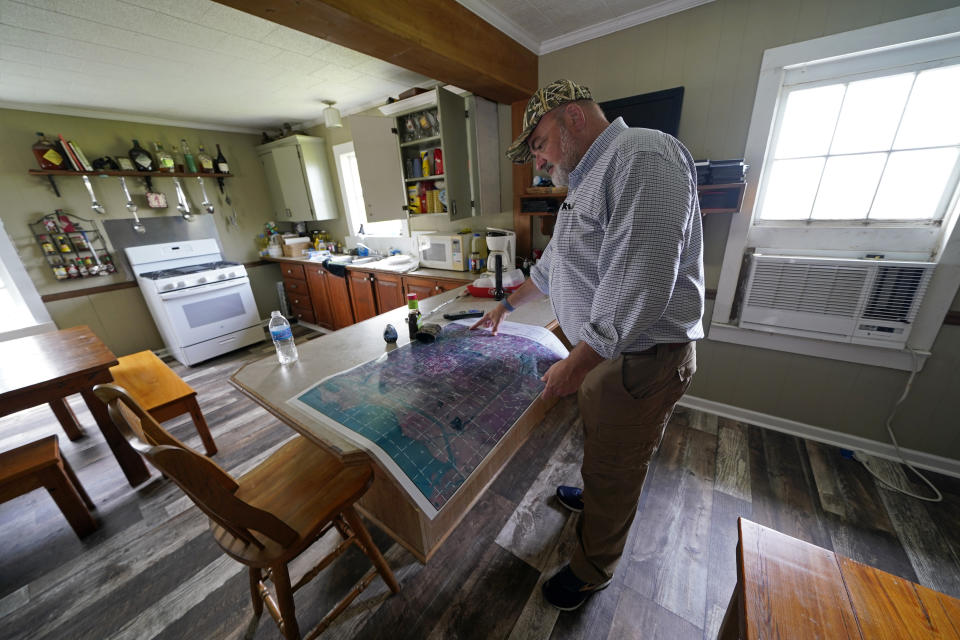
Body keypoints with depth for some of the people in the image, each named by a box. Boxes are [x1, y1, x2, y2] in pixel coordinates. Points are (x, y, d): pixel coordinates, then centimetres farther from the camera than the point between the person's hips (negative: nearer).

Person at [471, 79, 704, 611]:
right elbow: (553, 265, 24)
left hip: (638, 359, -9)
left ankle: (591, 571, 37)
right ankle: (592, 498, 56)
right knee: (597, 443, 28)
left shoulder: (642, 157, -18)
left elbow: (639, 285, -28)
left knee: (613, 470, 11)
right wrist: (507, 305, 31)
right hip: (599, 349, 9)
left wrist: (575, 363, -21)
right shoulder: (587, 183, 16)